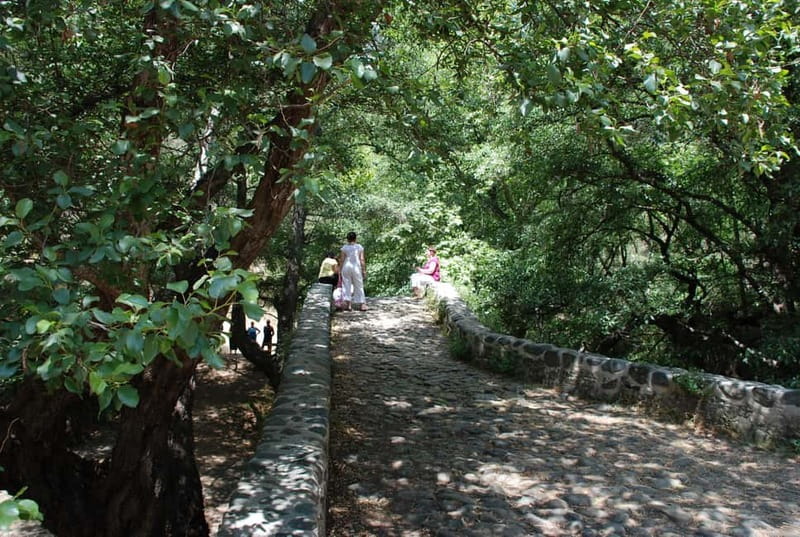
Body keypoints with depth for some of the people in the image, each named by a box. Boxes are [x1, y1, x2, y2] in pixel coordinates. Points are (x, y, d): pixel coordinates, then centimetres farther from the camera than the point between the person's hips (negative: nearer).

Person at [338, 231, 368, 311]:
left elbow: (341, 260, -1)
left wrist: (340, 271, 5)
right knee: (358, 286, 8)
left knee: (346, 285, 5)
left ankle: (348, 304, 1)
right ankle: (361, 304, 9)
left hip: (346, 267, 0)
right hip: (356, 267, 0)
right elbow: (362, 260, -3)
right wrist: (364, 270, 2)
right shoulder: (359, 247, 1)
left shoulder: (344, 248, 2)